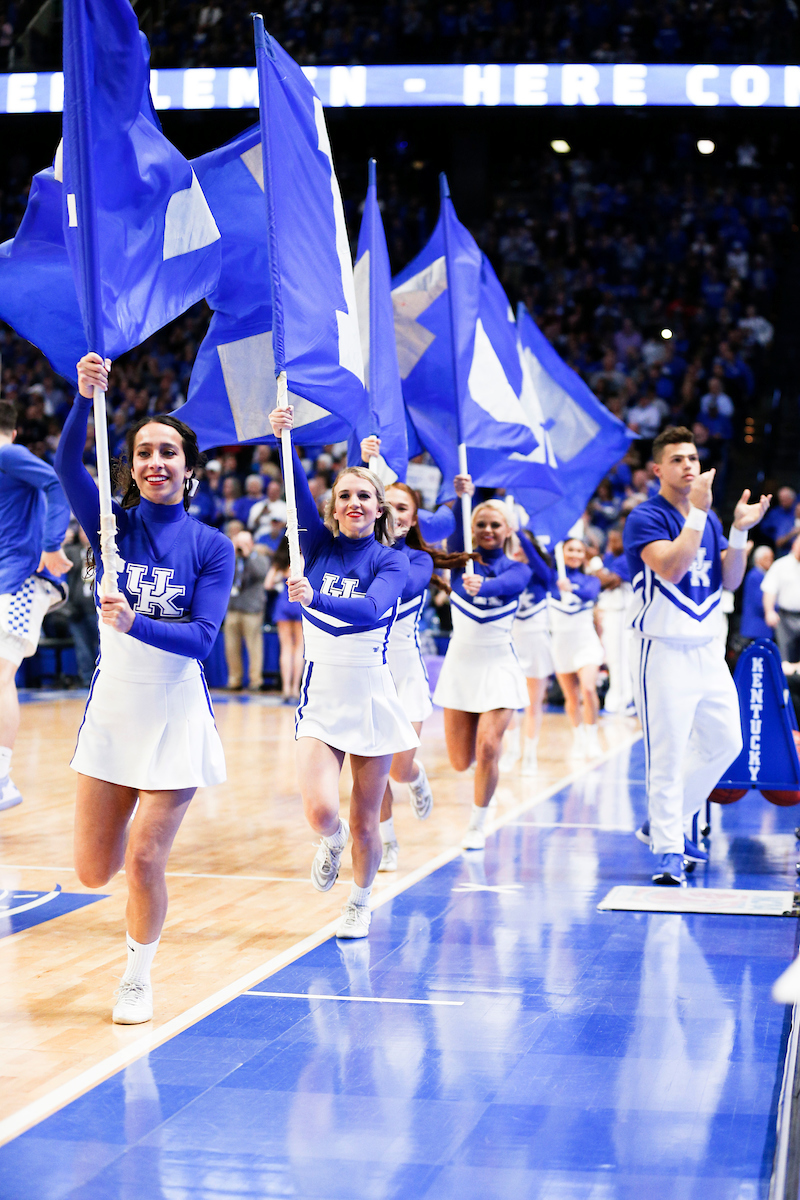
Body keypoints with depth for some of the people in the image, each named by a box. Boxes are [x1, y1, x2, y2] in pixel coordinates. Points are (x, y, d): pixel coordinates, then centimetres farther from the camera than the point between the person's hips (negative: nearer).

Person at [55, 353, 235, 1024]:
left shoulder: (211, 547, -4)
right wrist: (86, 398, -32)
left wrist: (134, 623, -30)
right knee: (94, 871, 7)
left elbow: (202, 637, -15)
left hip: (176, 716, -2)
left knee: (143, 861, -6)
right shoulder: (112, 527, 0)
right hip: (112, 710, 3)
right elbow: (67, 465, -17)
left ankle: (139, 976, 20)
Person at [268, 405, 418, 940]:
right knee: (321, 811, -16)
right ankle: (332, 842, 21)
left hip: (372, 696, -1)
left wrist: (315, 598, -39)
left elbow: (372, 610, -23)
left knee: (365, 822, 5)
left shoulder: (391, 561, -3)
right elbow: (300, 493, -12)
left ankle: (361, 903, 32)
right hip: (321, 696, 1)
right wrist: (284, 437, -27)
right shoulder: (319, 546, 4)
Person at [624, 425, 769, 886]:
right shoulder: (646, 518, -9)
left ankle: (668, 821, 26)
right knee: (667, 754, -6)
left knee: (725, 743, 12)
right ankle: (668, 850, 4)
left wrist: (741, 530, -5)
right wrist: (697, 511, -24)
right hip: (665, 652, -7)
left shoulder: (710, 518, 12)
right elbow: (670, 569, -25)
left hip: (709, 649, 7)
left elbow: (731, 580, 8)